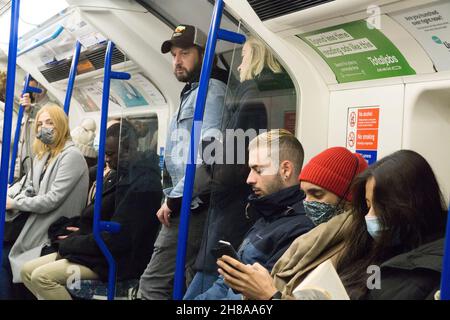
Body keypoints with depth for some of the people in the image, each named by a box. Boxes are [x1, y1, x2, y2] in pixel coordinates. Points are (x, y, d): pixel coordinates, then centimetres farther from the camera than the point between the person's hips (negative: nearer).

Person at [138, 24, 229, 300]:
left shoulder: (212, 89, -8)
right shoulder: (192, 92, 23)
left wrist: (175, 198, -16)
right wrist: (174, 197, 16)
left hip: (191, 205, -10)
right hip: (186, 203, 10)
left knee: (153, 284, -9)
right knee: (190, 283, 13)